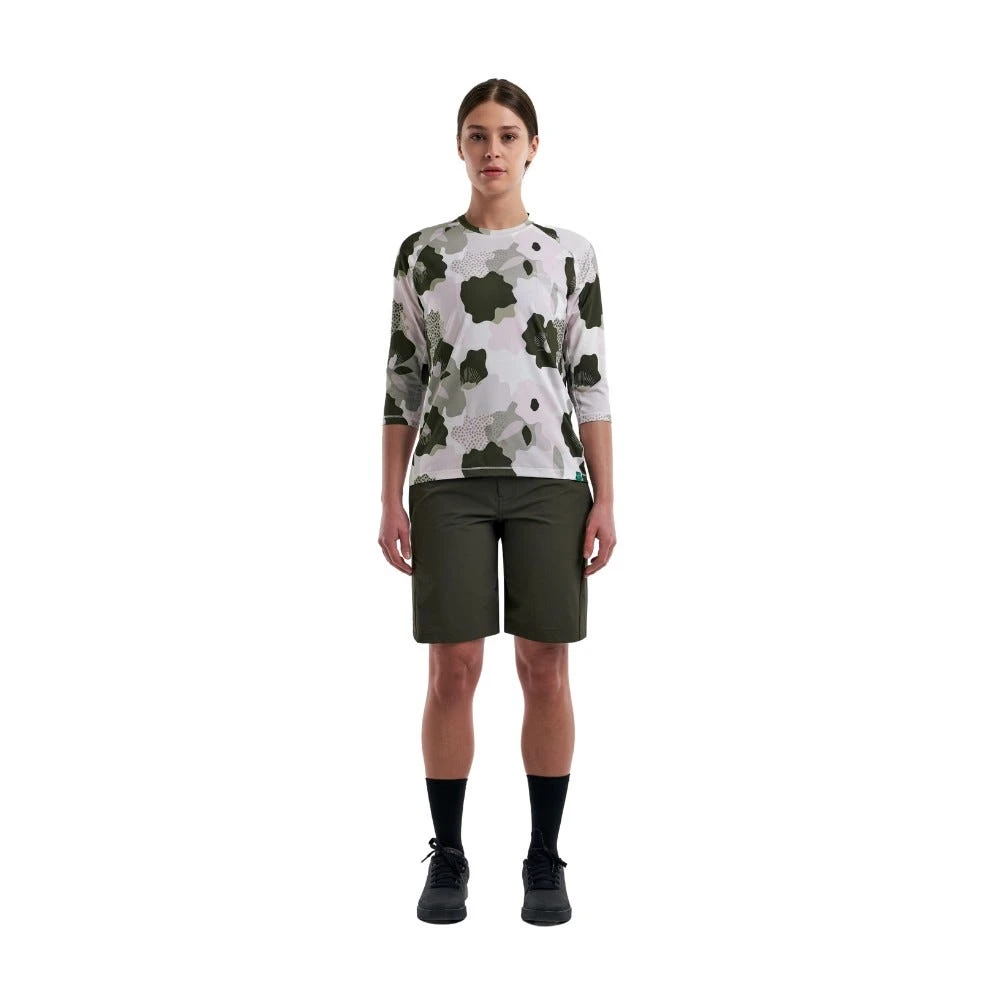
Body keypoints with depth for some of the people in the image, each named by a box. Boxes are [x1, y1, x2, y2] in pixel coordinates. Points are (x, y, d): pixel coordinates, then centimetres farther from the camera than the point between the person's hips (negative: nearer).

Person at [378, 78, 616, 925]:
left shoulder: (571, 254, 8)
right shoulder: (423, 253, 9)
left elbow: (591, 385, 5)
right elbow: (402, 384, 8)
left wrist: (605, 500, -2)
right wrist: (391, 500, 1)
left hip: (548, 480, 0)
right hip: (448, 481, 0)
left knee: (546, 670, 0)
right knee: (453, 671, -2)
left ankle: (545, 860, 12)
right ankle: (448, 859, 12)